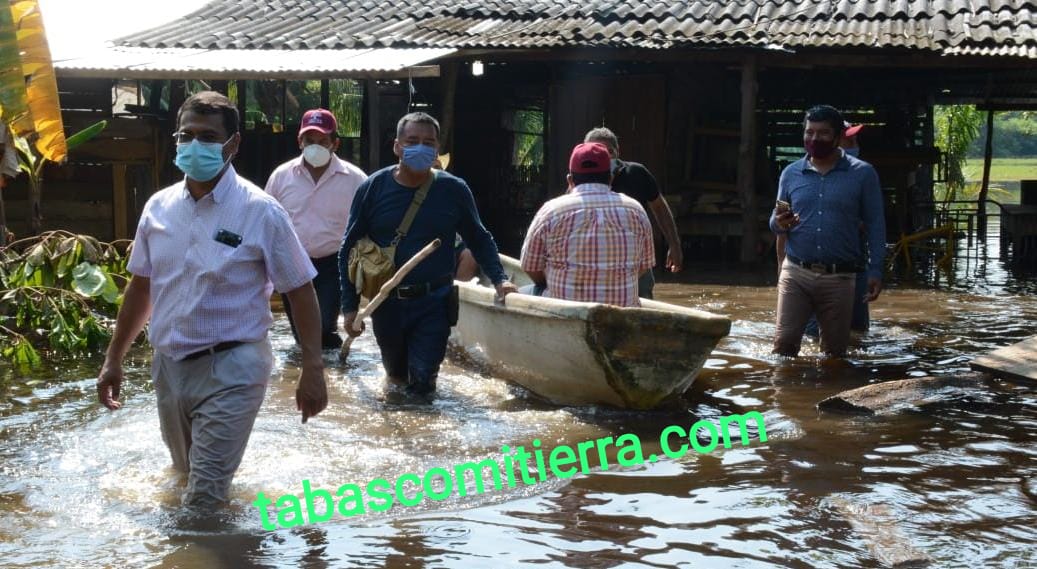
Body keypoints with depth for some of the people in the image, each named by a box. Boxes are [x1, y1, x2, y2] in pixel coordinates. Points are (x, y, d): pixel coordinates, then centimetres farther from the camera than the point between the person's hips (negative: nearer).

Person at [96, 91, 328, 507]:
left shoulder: (260, 212, -12)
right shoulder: (159, 207, 2)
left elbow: (301, 290, -9)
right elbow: (141, 286, 13)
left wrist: (312, 371, -14)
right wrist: (114, 359, 14)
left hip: (231, 368, -6)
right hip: (168, 365, 6)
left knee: (204, 496, -10)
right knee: (185, 475, 24)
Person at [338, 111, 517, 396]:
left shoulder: (453, 190, -4)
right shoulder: (373, 188, -4)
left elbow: (479, 240, 10)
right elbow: (349, 249, 0)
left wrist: (499, 279, -4)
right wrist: (350, 306, -4)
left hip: (434, 301, -1)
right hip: (386, 304, 1)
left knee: (422, 381, -7)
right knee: (396, 374, 19)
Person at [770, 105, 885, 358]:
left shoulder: (862, 174, 1)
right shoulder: (791, 173, 9)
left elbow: (875, 225, 2)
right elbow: (775, 222, 15)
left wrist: (875, 271, -7)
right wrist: (779, 223, -10)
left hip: (839, 279, -1)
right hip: (796, 273, 1)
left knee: (834, 350, 7)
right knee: (784, 342, -8)